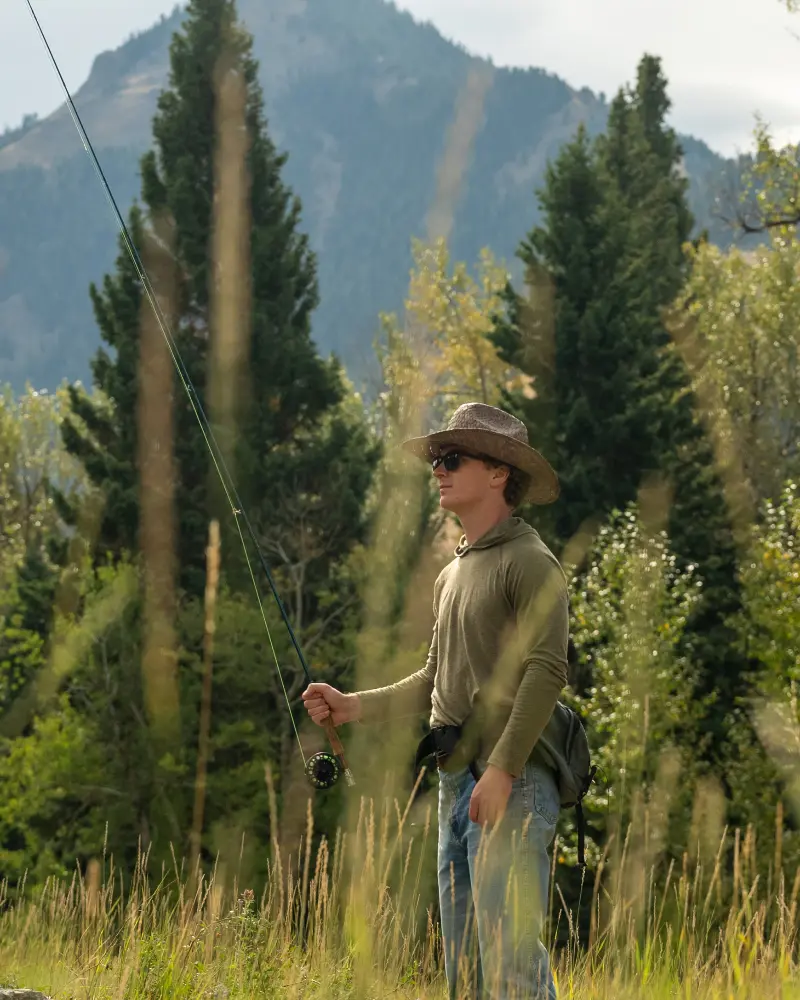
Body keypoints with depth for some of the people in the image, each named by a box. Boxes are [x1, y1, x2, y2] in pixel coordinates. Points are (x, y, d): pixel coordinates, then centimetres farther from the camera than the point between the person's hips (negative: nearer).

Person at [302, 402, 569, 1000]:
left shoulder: (529, 562, -6)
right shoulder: (453, 575, 22)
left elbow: (547, 671, -16)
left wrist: (501, 769, -22)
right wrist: (355, 708, 14)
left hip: (512, 783, -9)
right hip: (457, 783, 9)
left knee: (510, 952, -16)